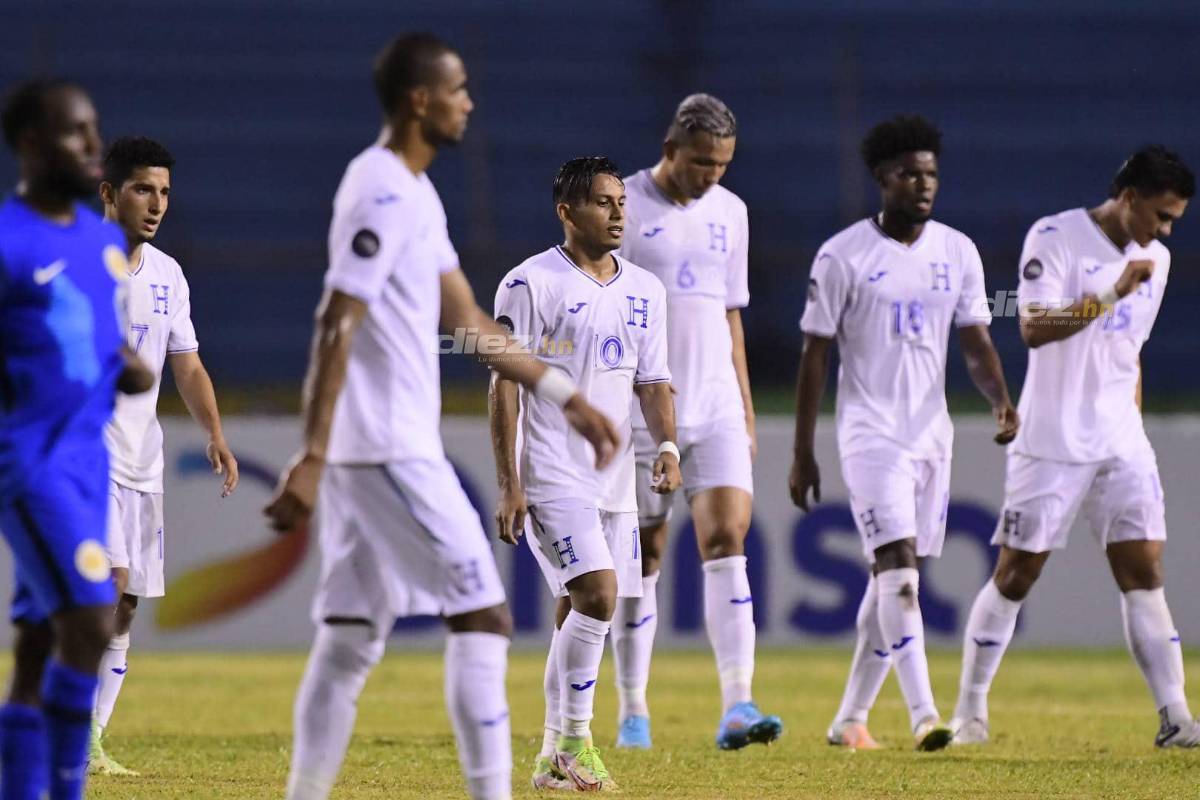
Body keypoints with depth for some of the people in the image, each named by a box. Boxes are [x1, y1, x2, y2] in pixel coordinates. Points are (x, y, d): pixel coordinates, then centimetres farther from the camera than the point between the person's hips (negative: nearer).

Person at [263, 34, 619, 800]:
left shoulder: (413, 192, 16)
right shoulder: (384, 196, -15)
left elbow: (468, 320, 21)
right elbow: (336, 328, -20)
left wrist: (567, 396, 20)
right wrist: (312, 459, -25)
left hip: (371, 451, 10)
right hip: (391, 450, -10)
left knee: (351, 641, 8)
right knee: (482, 615, -7)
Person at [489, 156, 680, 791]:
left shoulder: (645, 291, 12)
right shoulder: (530, 284, -7)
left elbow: (653, 381, 14)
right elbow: (504, 385, -7)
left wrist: (666, 445, -6)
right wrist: (509, 486, -12)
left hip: (614, 478, 6)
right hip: (551, 476, -6)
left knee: (578, 612, 8)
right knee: (598, 594, -19)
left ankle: (554, 760, 14)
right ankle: (572, 744, -9)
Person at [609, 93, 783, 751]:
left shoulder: (729, 212, 12)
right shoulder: (624, 208, -5)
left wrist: (746, 415, 18)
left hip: (717, 407, 4)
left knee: (727, 542, -10)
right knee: (641, 558, 3)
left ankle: (737, 706, -18)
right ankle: (633, 713, 13)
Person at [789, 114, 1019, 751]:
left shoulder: (958, 253, 8)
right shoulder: (843, 256, -5)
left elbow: (976, 344, 8)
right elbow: (814, 355, -2)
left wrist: (1001, 400, -13)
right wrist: (802, 454, -3)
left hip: (931, 435, 5)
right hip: (870, 432, -5)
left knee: (895, 576, 7)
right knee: (897, 568, -17)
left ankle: (850, 718, 17)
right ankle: (923, 716, -25)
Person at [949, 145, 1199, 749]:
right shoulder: (1055, 239, -9)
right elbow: (1034, 329, -21)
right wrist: (1111, 295, -27)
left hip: (1122, 448, 5)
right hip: (1051, 444, -5)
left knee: (1144, 574, -4)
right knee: (1016, 574, 1)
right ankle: (969, 713, 12)